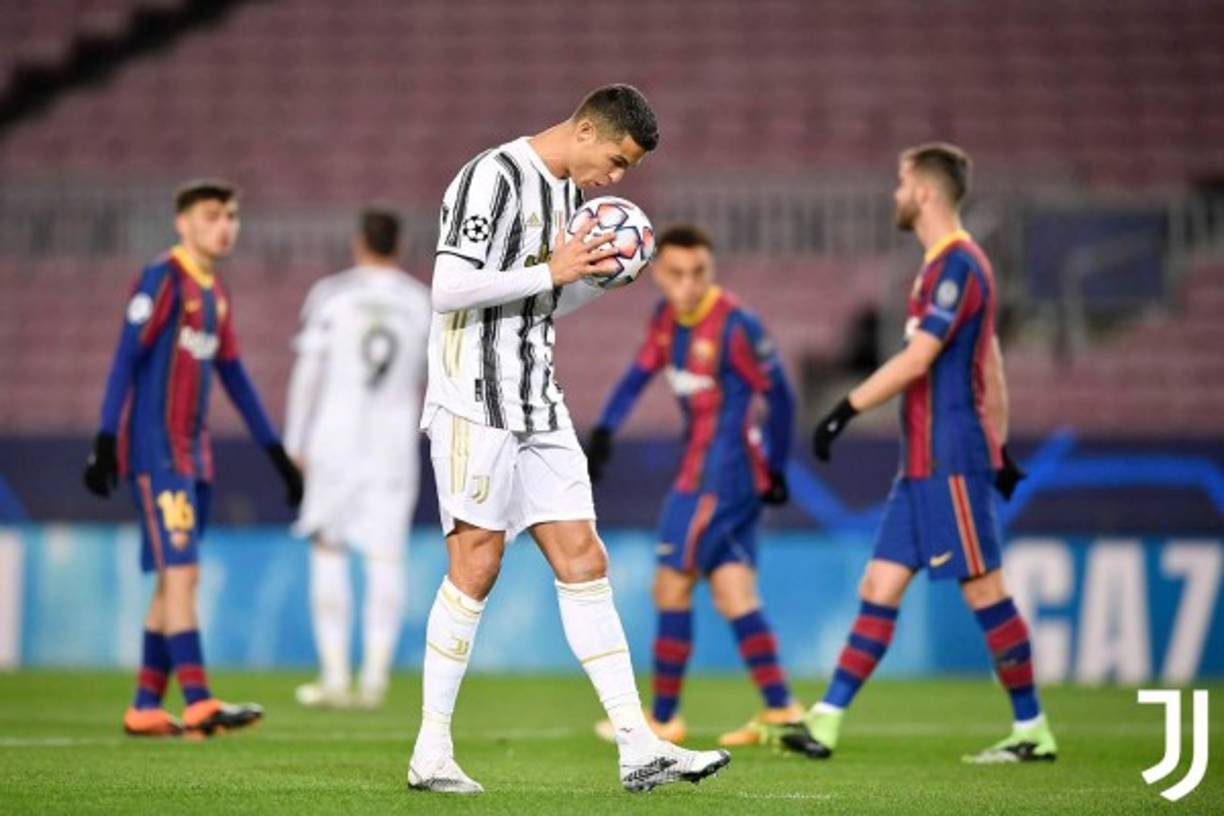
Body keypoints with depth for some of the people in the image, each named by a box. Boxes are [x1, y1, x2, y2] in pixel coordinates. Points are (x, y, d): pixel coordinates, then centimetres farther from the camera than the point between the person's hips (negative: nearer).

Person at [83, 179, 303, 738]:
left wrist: (278, 455, 21)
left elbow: (234, 377, 21)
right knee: (179, 572, -14)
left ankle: (145, 708, 13)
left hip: (193, 454, 9)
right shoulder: (163, 280, -8)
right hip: (155, 450, -9)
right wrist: (106, 442, -19)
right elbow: (126, 360, -13)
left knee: (176, 580, 8)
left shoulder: (215, 294, 16)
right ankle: (198, 704, -19)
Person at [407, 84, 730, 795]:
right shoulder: (493, 178, -13)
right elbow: (450, 290, -21)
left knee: (584, 562, 3)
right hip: (477, 402, -8)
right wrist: (553, 271, -18)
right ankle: (431, 754, 3)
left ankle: (639, 747, 0)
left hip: (539, 404, 8)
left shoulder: (568, 191, 16)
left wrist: (598, 273, 6)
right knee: (477, 567, -6)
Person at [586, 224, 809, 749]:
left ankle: (664, 719, 7)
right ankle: (780, 710, 5)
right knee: (733, 596, 5)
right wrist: (603, 431, 1)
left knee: (672, 587, -2)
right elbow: (640, 374, 14)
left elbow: (780, 396, -12)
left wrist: (776, 470, -7)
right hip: (701, 469, 8)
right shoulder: (667, 316, 6)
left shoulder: (735, 325, -17)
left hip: (720, 472, -8)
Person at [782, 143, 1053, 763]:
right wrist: (997, 448, 25)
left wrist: (845, 411, -18)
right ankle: (825, 722, 3)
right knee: (879, 587, 5)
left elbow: (916, 359, -20)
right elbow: (989, 363, 22)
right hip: (923, 463, 10)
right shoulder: (946, 265, 17)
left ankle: (1032, 731, 1)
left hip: (949, 462, -10)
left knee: (984, 591, -5)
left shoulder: (957, 265, -13)